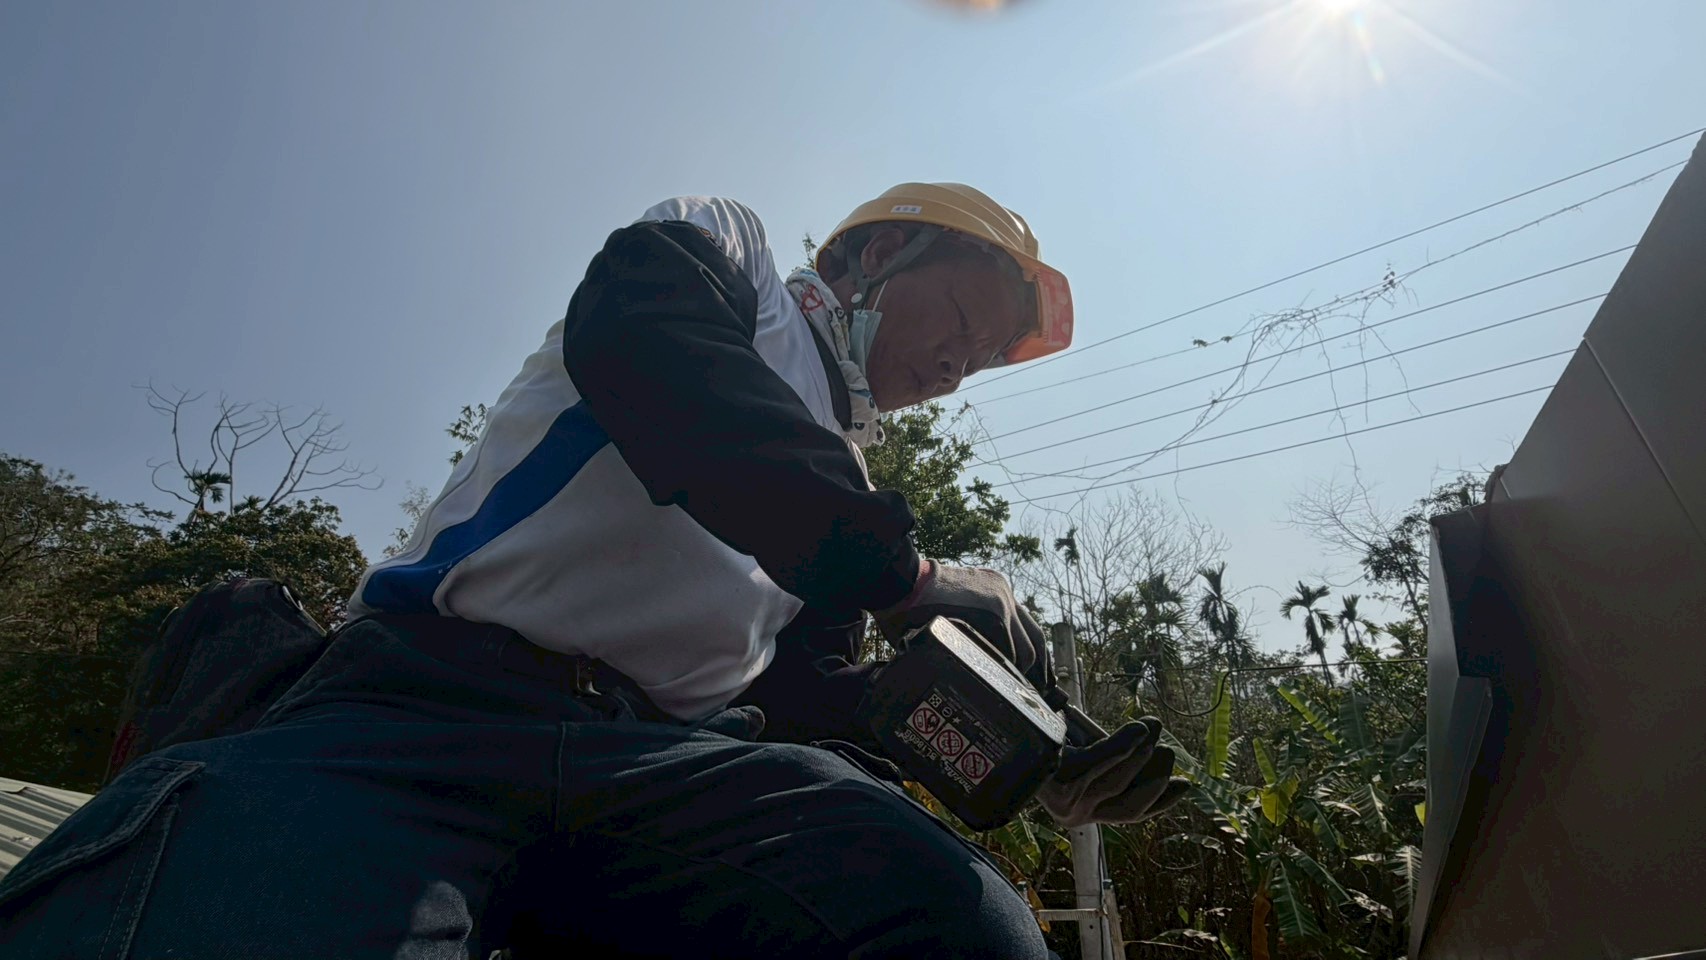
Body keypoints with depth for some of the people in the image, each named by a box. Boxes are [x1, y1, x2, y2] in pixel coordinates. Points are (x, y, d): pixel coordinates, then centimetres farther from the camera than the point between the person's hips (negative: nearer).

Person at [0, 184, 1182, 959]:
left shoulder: (850, 480, 27)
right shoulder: (724, 245, 12)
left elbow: (816, 697, 22)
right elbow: (635, 339, -13)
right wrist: (901, 565, -12)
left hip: (663, 757, 6)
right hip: (434, 699, -5)